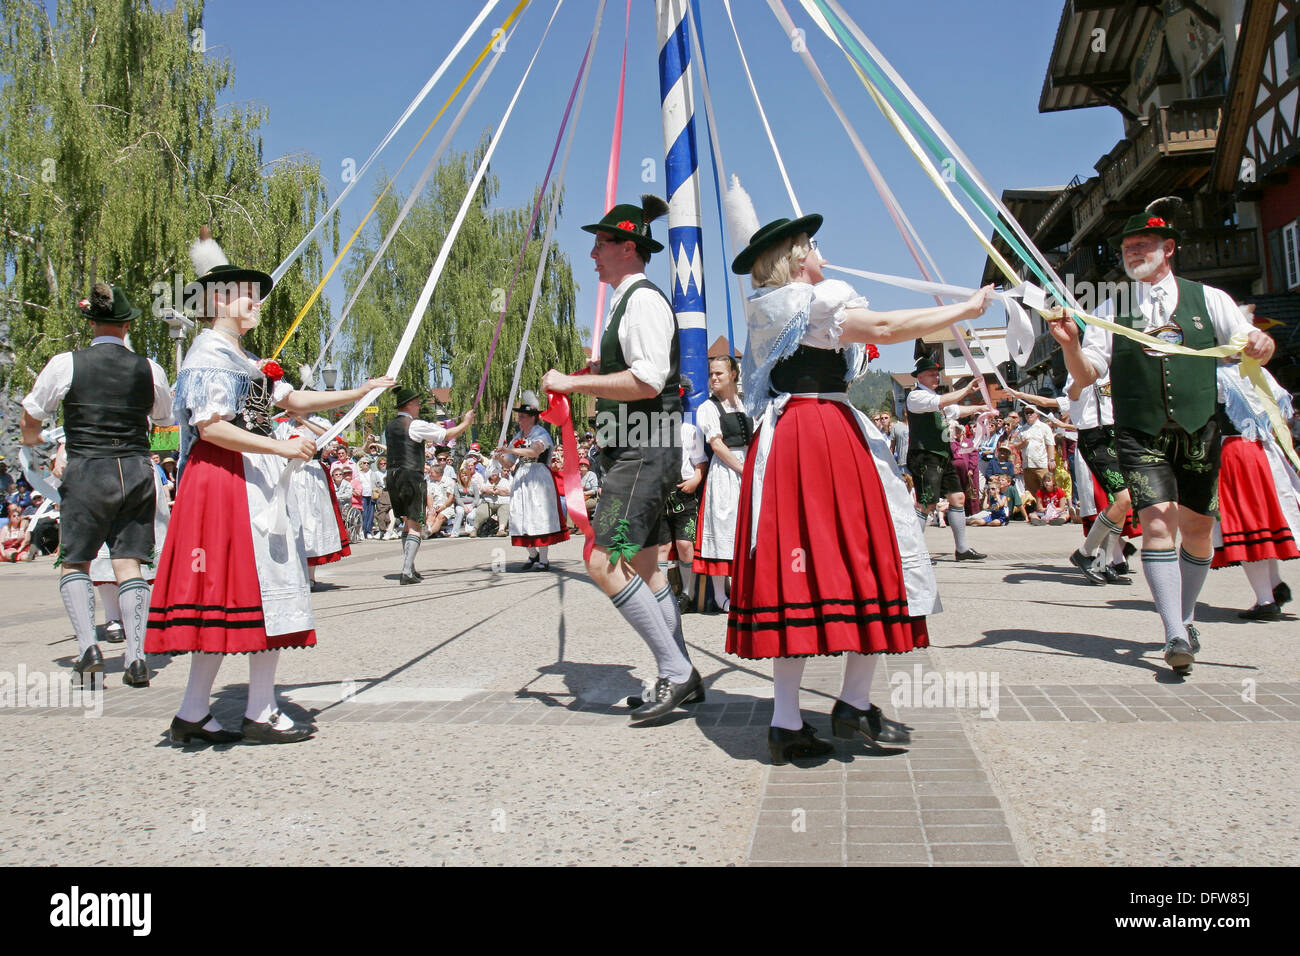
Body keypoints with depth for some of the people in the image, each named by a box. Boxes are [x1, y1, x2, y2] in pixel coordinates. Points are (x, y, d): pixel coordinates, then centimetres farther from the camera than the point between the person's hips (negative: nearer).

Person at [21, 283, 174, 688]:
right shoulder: (149, 369, 2)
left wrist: (31, 439, 34)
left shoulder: (66, 364, -3)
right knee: (129, 563, 5)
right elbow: (165, 418, 20)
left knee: (75, 563, 9)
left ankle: (88, 646, -9)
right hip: (137, 472, 2)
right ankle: (136, 658, -2)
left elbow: (31, 416, 10)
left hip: (87, 472, -2)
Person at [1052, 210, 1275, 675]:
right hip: (1140, 435, -1)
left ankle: (1186, 617, 28)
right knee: (1157, 522, -15)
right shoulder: (1111, 310, 8)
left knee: (1197, 526, 8)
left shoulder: (1208, 299, 9)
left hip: (1199, 430, 2)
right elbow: (1086, 374, 1)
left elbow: (1252, 348, 6)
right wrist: (1070, 344, -19)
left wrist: (1261, 344, -18)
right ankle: (1175, 636, -17)